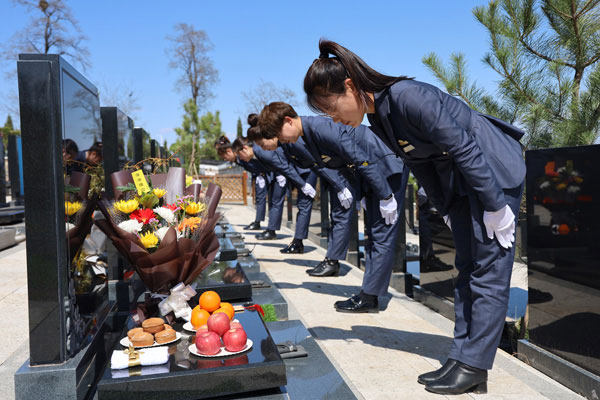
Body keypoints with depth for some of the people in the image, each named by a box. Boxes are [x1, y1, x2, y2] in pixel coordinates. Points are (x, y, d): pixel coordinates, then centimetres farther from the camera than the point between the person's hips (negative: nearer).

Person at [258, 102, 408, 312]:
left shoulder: (322, 128, -24)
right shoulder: (310, 134, 7)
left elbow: (363, 160, -26)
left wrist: (385, 197, -21)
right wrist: (364, 196, 14)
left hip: (388, 172, -11)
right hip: (373, 176, 11)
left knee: (381, 237, -7)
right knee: (373, 236, 11)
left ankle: (369, 298, -3)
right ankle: (369, 295, 17)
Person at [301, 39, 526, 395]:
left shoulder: (409, 97, -29)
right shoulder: (377, 118, -1)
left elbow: (464, 149, -26)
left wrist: (495, 206, -19)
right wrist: (448, 210, 11)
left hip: (494, 169, -9)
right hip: (459, 178, 9)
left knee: (489, 271, -4)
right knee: (467, 269, 9)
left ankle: (473, 366, 3)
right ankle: (461, 359, 16)